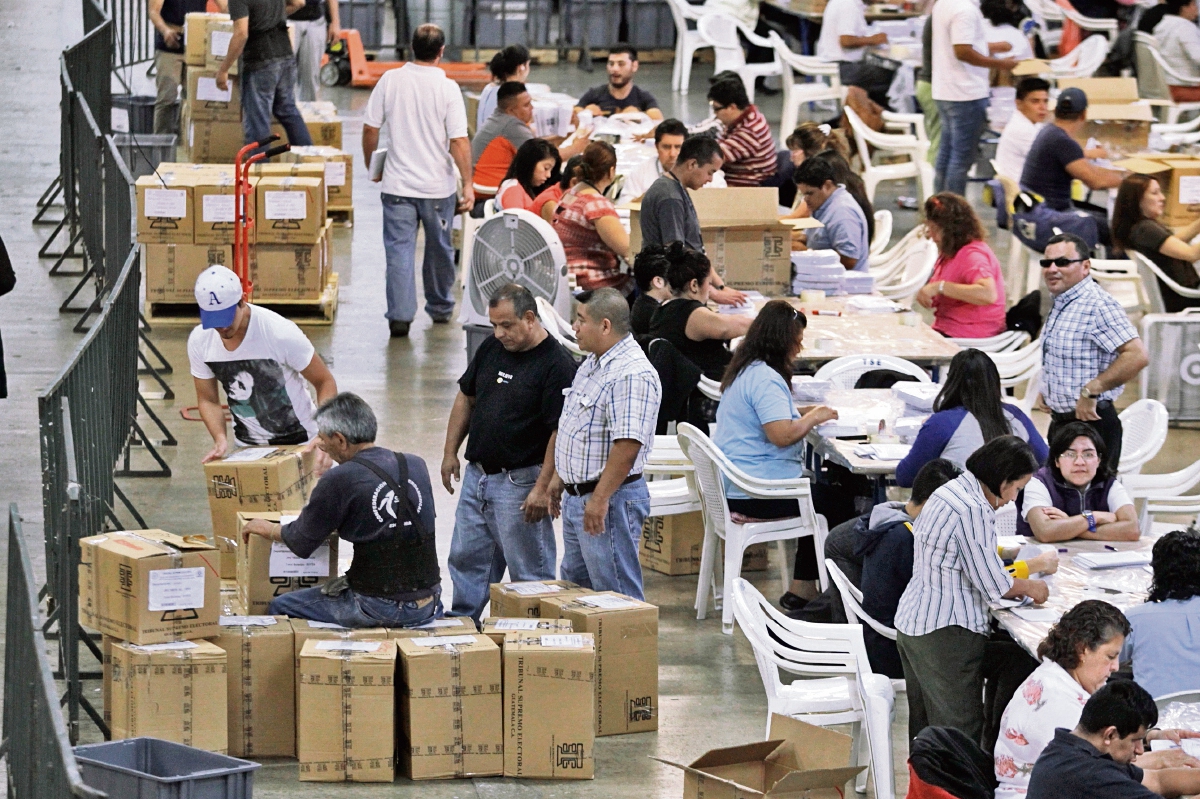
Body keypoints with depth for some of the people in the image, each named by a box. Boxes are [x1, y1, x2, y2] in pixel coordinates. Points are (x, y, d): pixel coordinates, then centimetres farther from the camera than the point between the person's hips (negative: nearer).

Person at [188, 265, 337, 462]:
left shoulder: (281, 333, -24)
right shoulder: (199, 341, -11)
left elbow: (325, 382, -14)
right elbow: (208, 400, 3)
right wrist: (221, 439, -17)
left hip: (297, 441, -4)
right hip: (247, 445, 4)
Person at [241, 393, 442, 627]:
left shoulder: (340, 480, -13)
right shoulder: (416, 466, 5)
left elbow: (301, 544, -2)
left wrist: (269, 529, 19)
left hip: (379, 608, -6)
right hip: (429, 607, 6)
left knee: (279, 608, 11)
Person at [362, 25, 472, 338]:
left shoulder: (390, 80, -4)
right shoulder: (447, 88, -10)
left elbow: (370, 128, 1)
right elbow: (459, 141, -13)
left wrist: (371, 166, 17)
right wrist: (467, 185, -7)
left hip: (397, 184, 0)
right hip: (437, 185, 0)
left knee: (399, 250, 1)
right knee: (439, 250, 17)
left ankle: (400, 315, -8)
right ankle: (440, 308, 31)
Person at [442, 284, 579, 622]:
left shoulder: (557, 364, -16)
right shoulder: (491, 348, 6)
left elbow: (561, 431, -19)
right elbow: (466, 398, 18)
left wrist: (543, 487, -22)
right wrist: (450, 452, 13)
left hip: (519, 482, -8)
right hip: (477, 475, 8)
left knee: (528, 569, 0)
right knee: (466, 559, 14)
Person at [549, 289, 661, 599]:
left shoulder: (632, 375, -22)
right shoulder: (593, 363, 12)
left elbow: (628, 445, -28)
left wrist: (600, 499, -28)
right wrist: (559, 476, 23)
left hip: (610, 500, -11)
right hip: (577, 496, 11)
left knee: (616, 594, -5)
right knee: (574, 584, 18)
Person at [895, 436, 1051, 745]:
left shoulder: (949, 492, 12)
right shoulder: (973, 511, -19)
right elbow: (993, 584, -16)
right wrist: (1030, 588, 4)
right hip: (944, 634, -10)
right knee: (960, 732, -6)